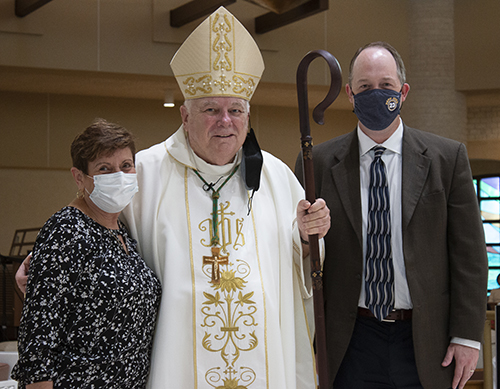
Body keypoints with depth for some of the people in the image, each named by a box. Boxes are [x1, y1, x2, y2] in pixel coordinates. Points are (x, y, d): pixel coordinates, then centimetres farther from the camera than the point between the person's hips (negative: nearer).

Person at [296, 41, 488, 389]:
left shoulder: (448, 158, 2)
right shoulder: (318, 163, 2)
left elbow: (469, 254, 1)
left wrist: (467, 335, -5)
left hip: (426, 347, 0)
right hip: (350, 344, 0)